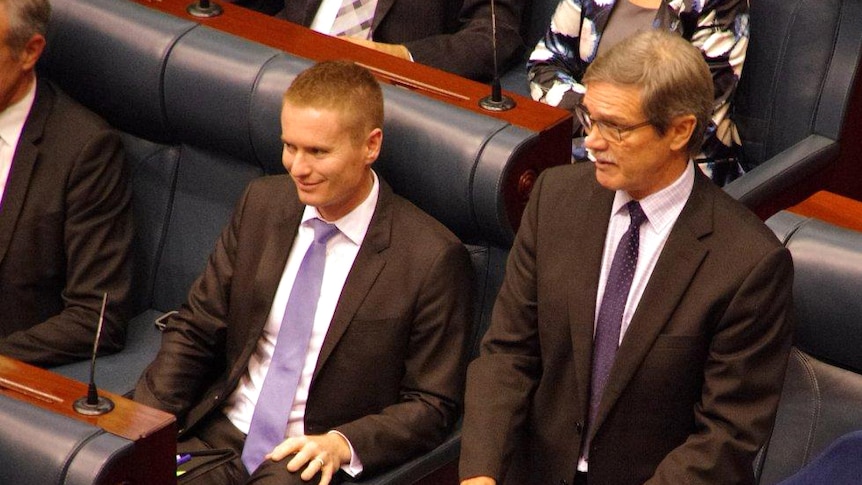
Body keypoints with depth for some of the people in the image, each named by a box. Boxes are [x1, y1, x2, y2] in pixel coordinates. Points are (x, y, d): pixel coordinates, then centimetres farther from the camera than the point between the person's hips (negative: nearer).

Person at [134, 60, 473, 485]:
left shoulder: (433, 259, -10)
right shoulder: (262, 203, 6)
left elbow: (432, 406, -4)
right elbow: (193, 330, 10)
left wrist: (340, 444, -19)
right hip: (214, 438, 4)